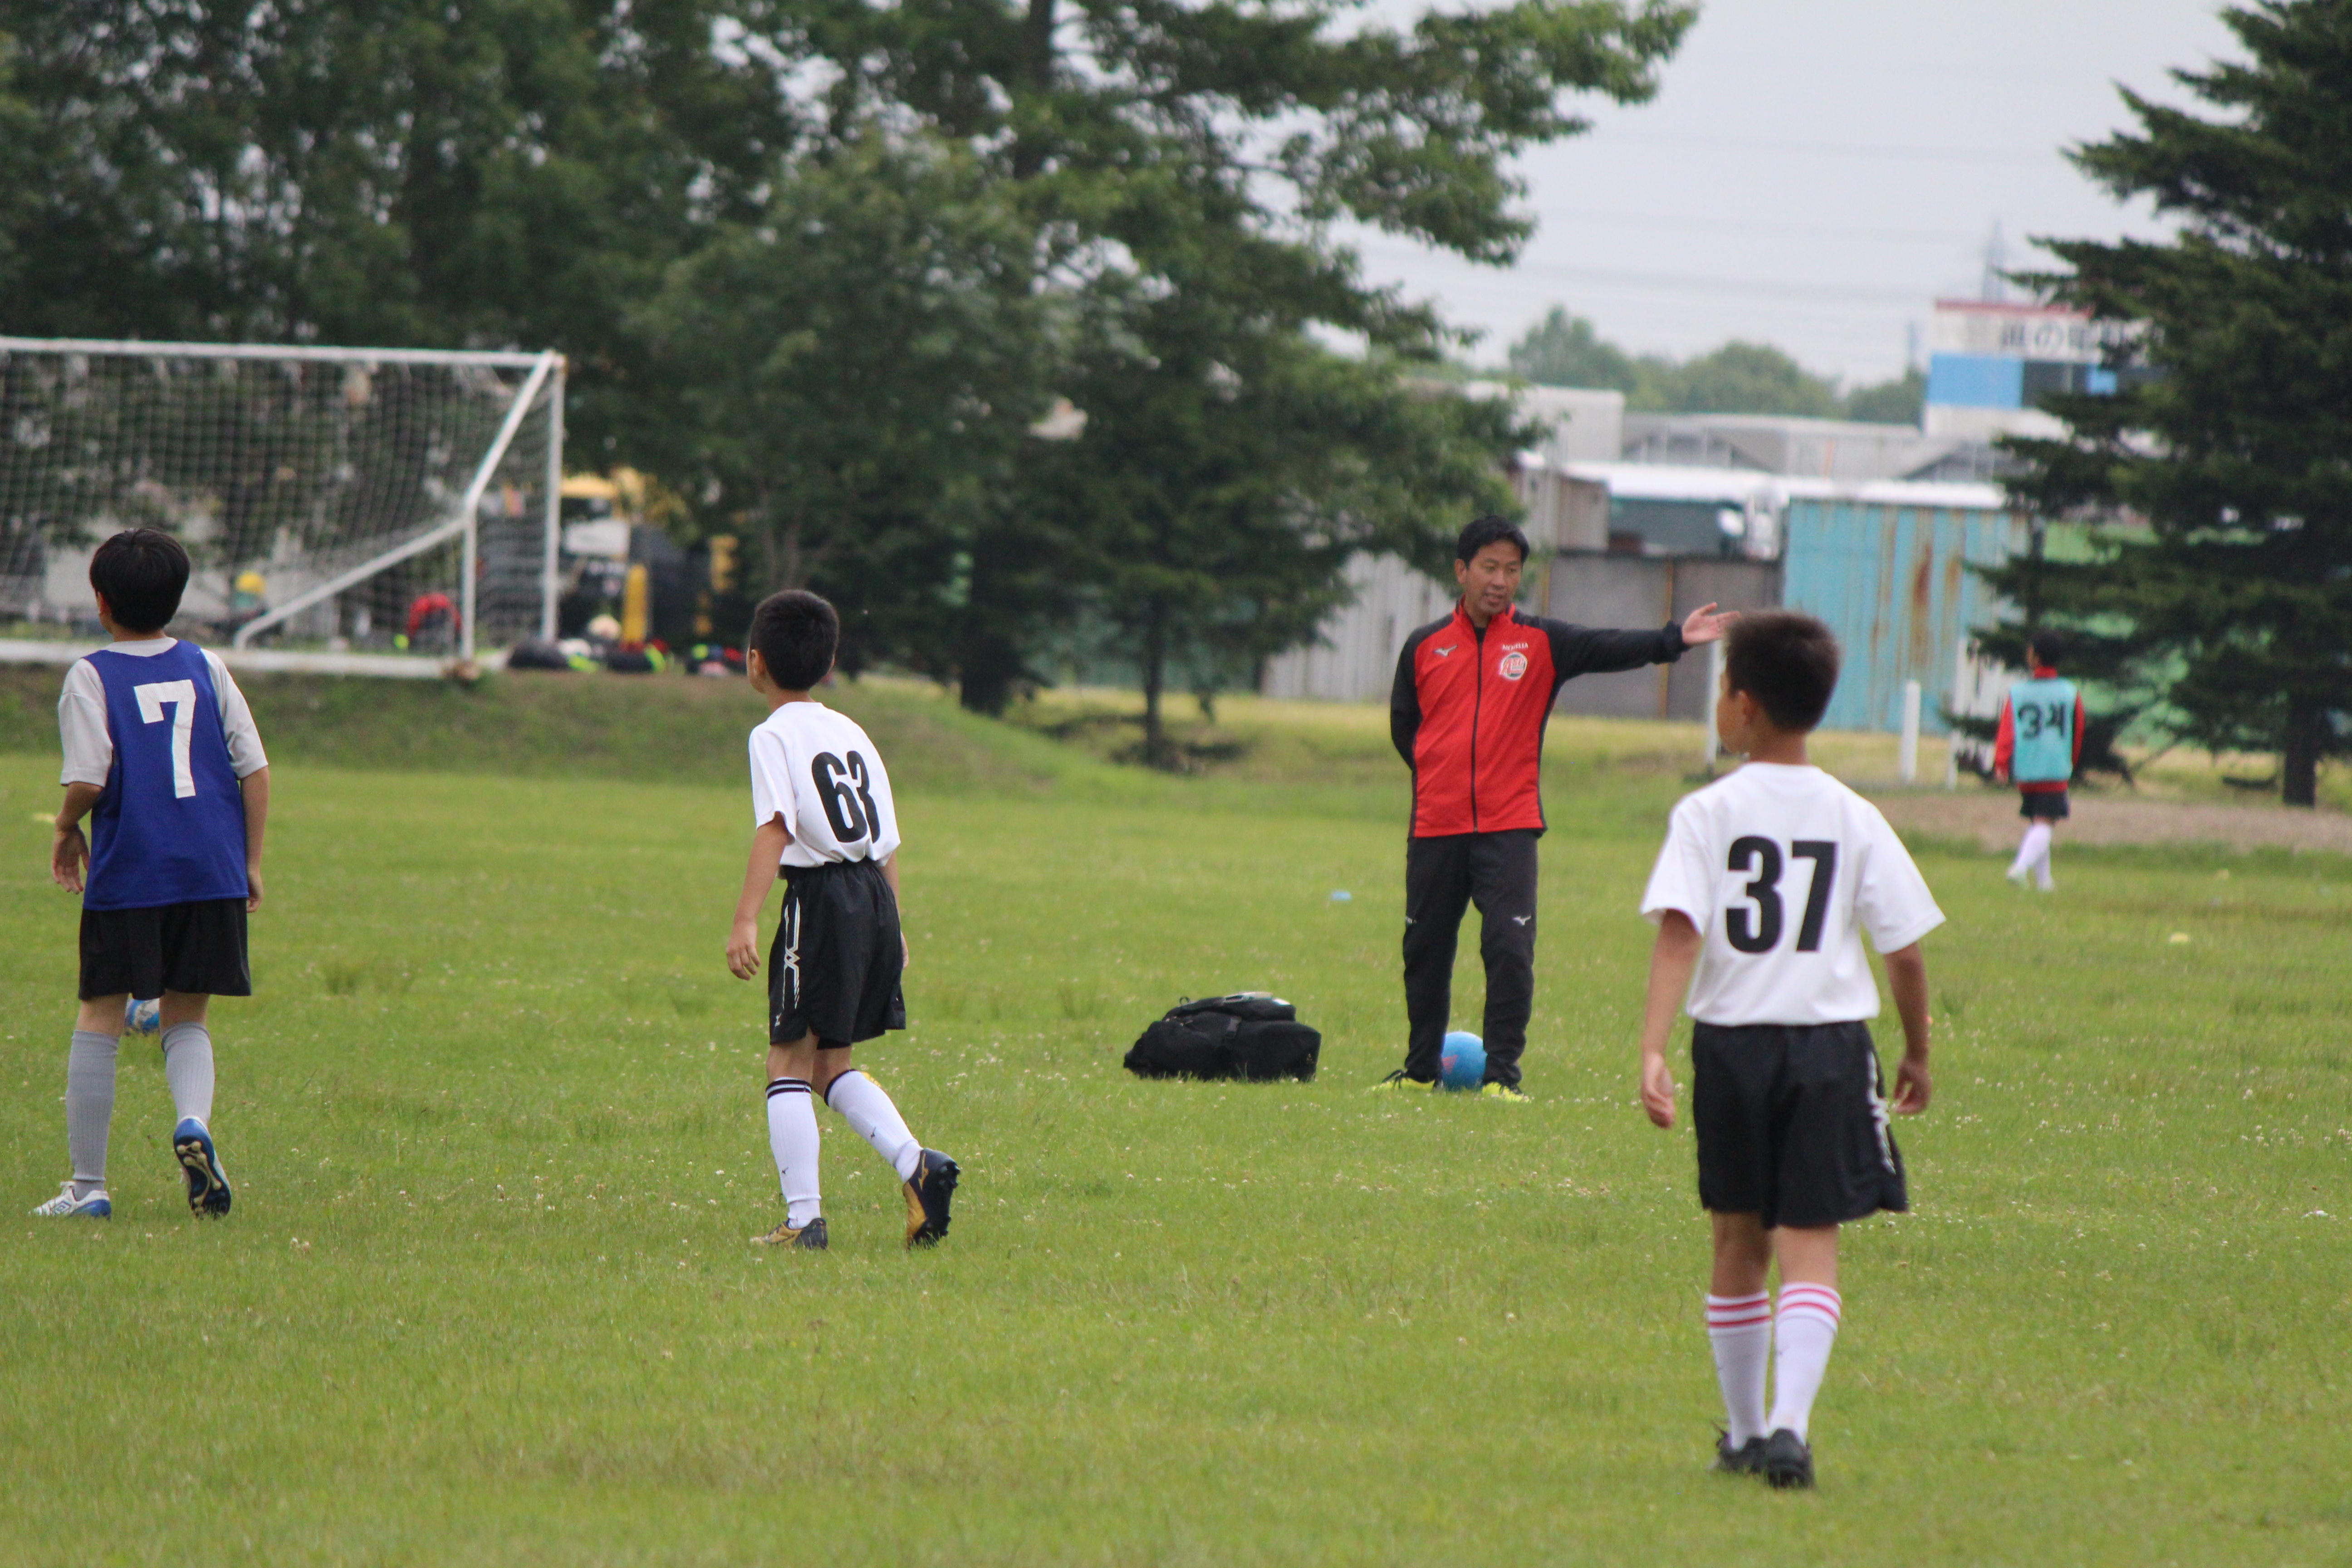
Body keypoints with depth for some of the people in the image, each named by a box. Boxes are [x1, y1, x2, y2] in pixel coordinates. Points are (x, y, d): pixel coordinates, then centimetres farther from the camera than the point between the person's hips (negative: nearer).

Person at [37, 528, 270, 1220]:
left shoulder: (91, 676, -2)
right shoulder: (205, 666, 9)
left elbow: (88, 780, -13)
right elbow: (255, 769, 6)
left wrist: (67, 830, 8)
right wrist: (251, 863, 13)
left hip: (128, 874, -3)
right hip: (213, 871, 3)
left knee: (99, 1020, 7)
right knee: (187, 1019, 14)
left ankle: (88, 1185, 8)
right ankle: (193, 1120, -16)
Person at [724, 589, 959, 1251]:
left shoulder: (773, 736, -5)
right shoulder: (851, 733, 17)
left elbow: (774, 829, -18)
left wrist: (745, 922, -24)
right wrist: (893, 927, 24)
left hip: (820, 897, -7)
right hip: (875, 896, 7)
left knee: (790, 1062, -2)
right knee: (833, 1063, 16)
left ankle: (803, 1217, -8)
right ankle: (917, 1163, -2)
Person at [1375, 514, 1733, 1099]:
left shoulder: (1541, 643, 2)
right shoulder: (1425, 646, 7)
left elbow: (1609, 649, -10)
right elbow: (1403, 725, 16)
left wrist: (1674, 640, -23)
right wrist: (1438, 772, 8)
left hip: (1509, 828, -2)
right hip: (1435, 827, 2)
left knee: (1510, 950, -11)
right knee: (1425, 950, 10)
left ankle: (1502, 1074, -4)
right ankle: (1420, 1068, 24)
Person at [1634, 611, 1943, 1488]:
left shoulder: (1709, 814, -4)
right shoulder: (1854, 821, 2)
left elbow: (1678, 934, -15)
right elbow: (1905, 953, 3)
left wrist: (1652, 1052, -21)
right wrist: (1917, 1055, 17)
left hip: (1731, 1043, 0)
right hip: (1830, 1045, 0)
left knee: (1739, 1243, 16)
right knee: (1810, 1246, -3)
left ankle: (1743, 1433, 26)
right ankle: (1789, 1426, -21)